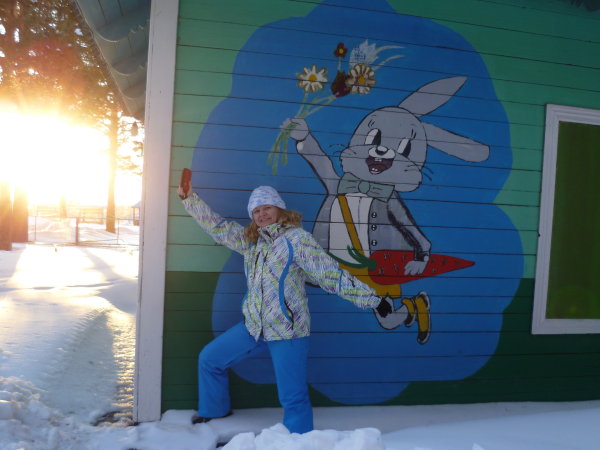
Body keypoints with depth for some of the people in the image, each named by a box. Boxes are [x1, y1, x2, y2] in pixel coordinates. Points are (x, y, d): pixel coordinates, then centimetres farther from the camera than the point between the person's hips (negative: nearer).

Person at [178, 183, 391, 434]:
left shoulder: (296, 239, -12)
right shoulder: (249, 240, 8)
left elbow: (332, 275, -14)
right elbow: (217, 226, 14)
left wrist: (371, 299, -17)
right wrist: (189, 198, 7)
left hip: (287, 331, -7)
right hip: (253, 327, 7)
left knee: (293, 398, -4)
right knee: (209, 359, 19)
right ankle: (214, 409, 43)